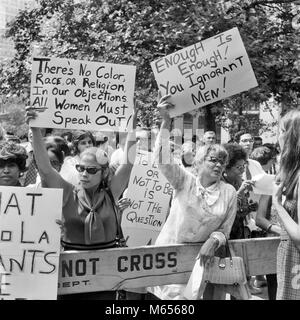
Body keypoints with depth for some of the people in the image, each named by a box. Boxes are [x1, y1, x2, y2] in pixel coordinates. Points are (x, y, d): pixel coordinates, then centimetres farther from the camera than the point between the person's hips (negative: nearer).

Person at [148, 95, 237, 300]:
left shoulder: (229, 193, -1)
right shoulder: (185, 181, -5)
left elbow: (224, 230, 4)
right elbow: (162, 160, -22)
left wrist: (214, 241, -19)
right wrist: (166, 122, -31)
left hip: (200, 257, 2)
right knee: (172, 294, 0)